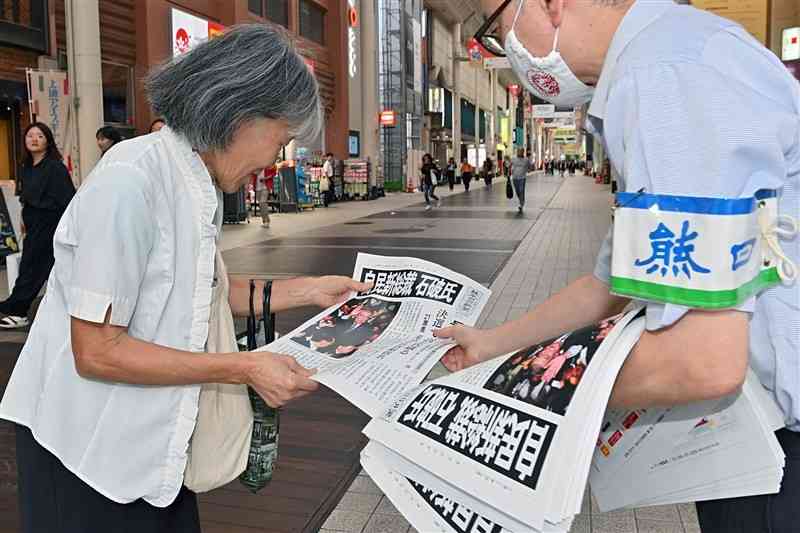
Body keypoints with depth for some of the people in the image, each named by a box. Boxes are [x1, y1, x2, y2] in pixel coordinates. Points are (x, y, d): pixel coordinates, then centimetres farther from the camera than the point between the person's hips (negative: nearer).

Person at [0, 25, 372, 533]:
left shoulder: (203, 188, 1)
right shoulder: (130, 182, -25)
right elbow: (96, 352, -24)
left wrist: (308, 290, 5)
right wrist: (245, 368, -21)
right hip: (85, 451, -7)